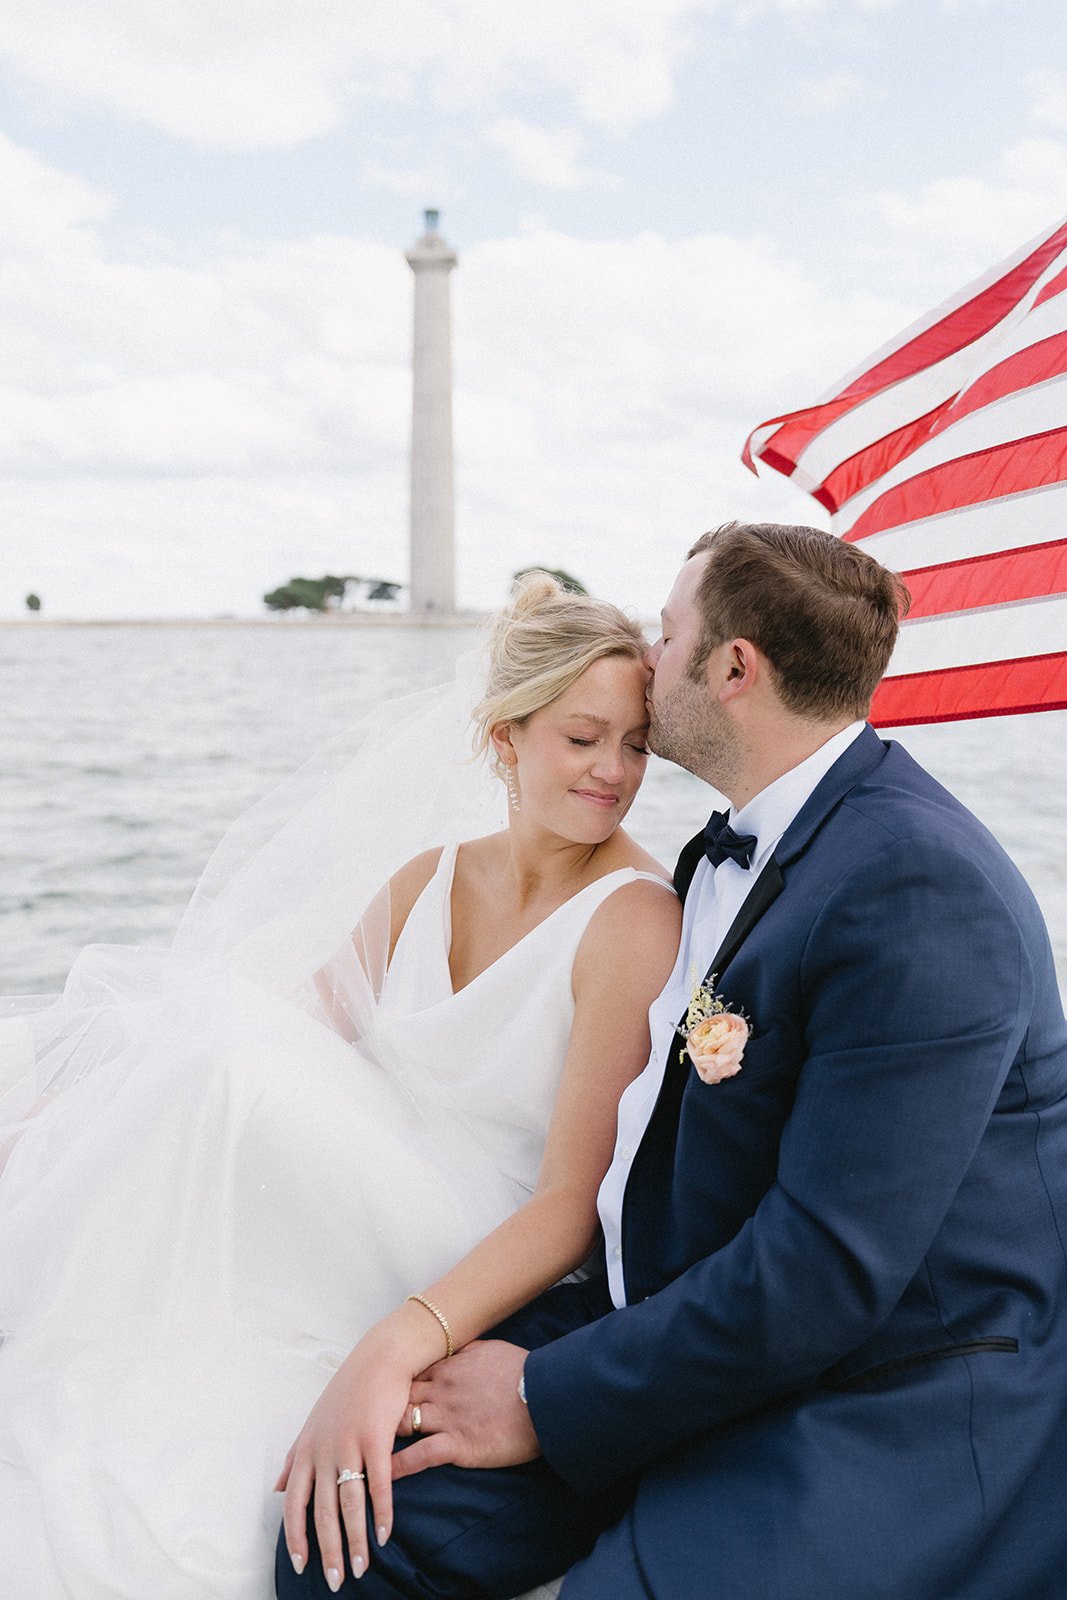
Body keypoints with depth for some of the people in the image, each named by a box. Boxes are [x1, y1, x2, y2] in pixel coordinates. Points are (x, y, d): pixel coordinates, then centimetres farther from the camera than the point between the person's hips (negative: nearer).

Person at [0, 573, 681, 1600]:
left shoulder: (634, 919, -12)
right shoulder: (427, 881, 6)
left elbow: (576, 1202, -18)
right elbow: (301, 1036, 7)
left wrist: (395, 1346, -33)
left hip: (490, 1286, -5)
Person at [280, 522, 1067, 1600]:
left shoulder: (922, 888, -22)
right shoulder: (730, 850, 8)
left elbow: (832, 1267, -24)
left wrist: (551, 1399, -15)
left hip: (898, 1409, -7)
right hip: (696, 1320, 7)